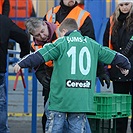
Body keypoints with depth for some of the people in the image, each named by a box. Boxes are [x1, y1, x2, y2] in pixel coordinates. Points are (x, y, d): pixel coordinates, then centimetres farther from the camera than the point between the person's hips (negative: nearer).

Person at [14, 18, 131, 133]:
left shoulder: (61, 43, 2)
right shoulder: (92, 44, 14)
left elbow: (40, 55, -7)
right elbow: (113, 56, 23)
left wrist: (21, 64, 0)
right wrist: (125, 66, 41)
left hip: (61, 98, -3)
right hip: (82, 101, 3)